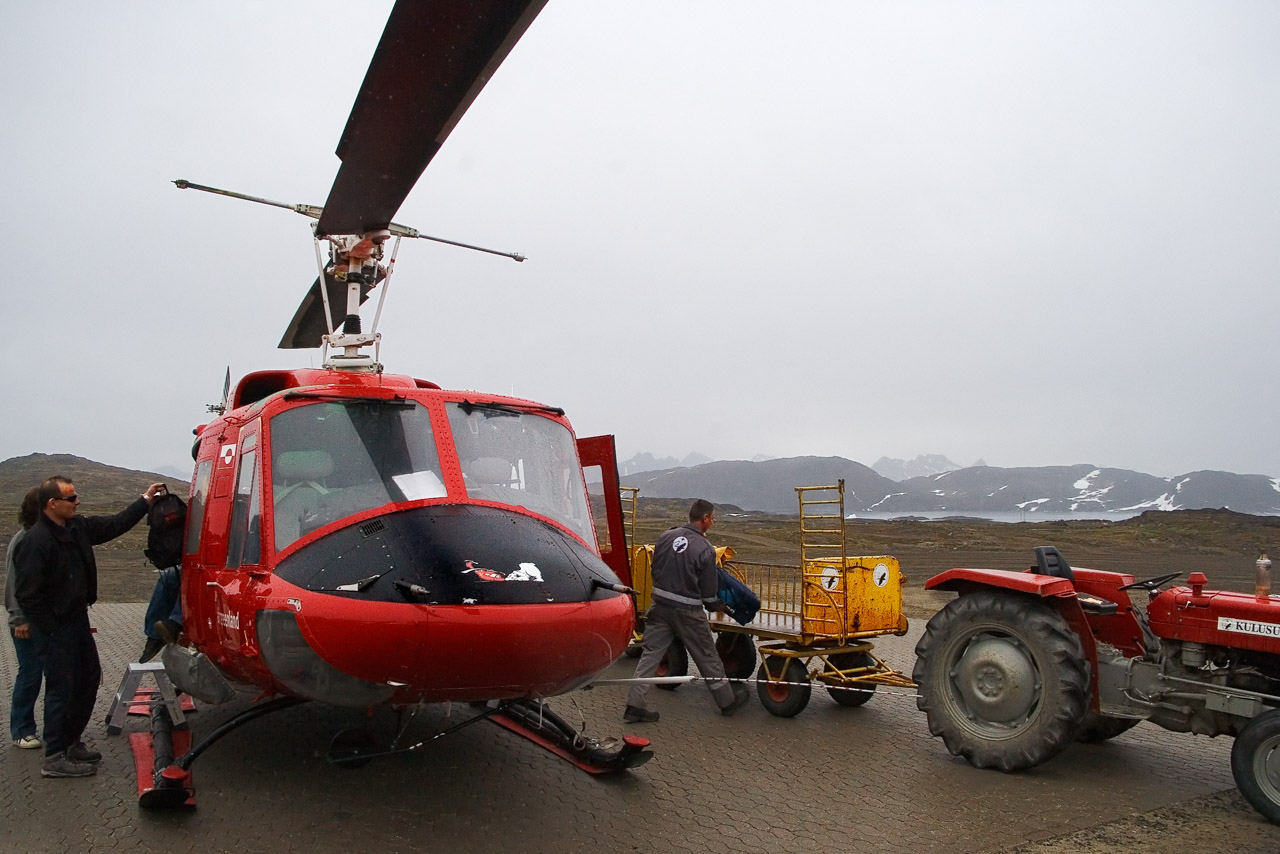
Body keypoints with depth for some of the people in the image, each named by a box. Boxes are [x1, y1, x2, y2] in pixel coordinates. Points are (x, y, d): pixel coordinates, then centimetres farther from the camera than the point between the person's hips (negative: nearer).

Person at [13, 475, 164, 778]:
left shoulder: (78, 527, 4)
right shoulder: (35, 541, -21)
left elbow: (114, 525, 18)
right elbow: (27, 595, -21)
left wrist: (145, 500, 14)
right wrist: (53, 630, -17)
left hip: (78, 618, 9)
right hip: (57, 627, -9)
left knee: (89, 677, 17)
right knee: (61, 689, -3)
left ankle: (70, 741, 31)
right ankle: (54, 758, 8)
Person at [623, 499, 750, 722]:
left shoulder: (666, 537, 0)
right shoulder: (705, 549, -15)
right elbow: (709, 591, -9)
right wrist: (717, 606, 12)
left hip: (660, 605, 4)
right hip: (687, 611, -4)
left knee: (650, 654, 8)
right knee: (707, 657, 12)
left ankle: (634, 705, 4)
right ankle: (727, 700, 29)